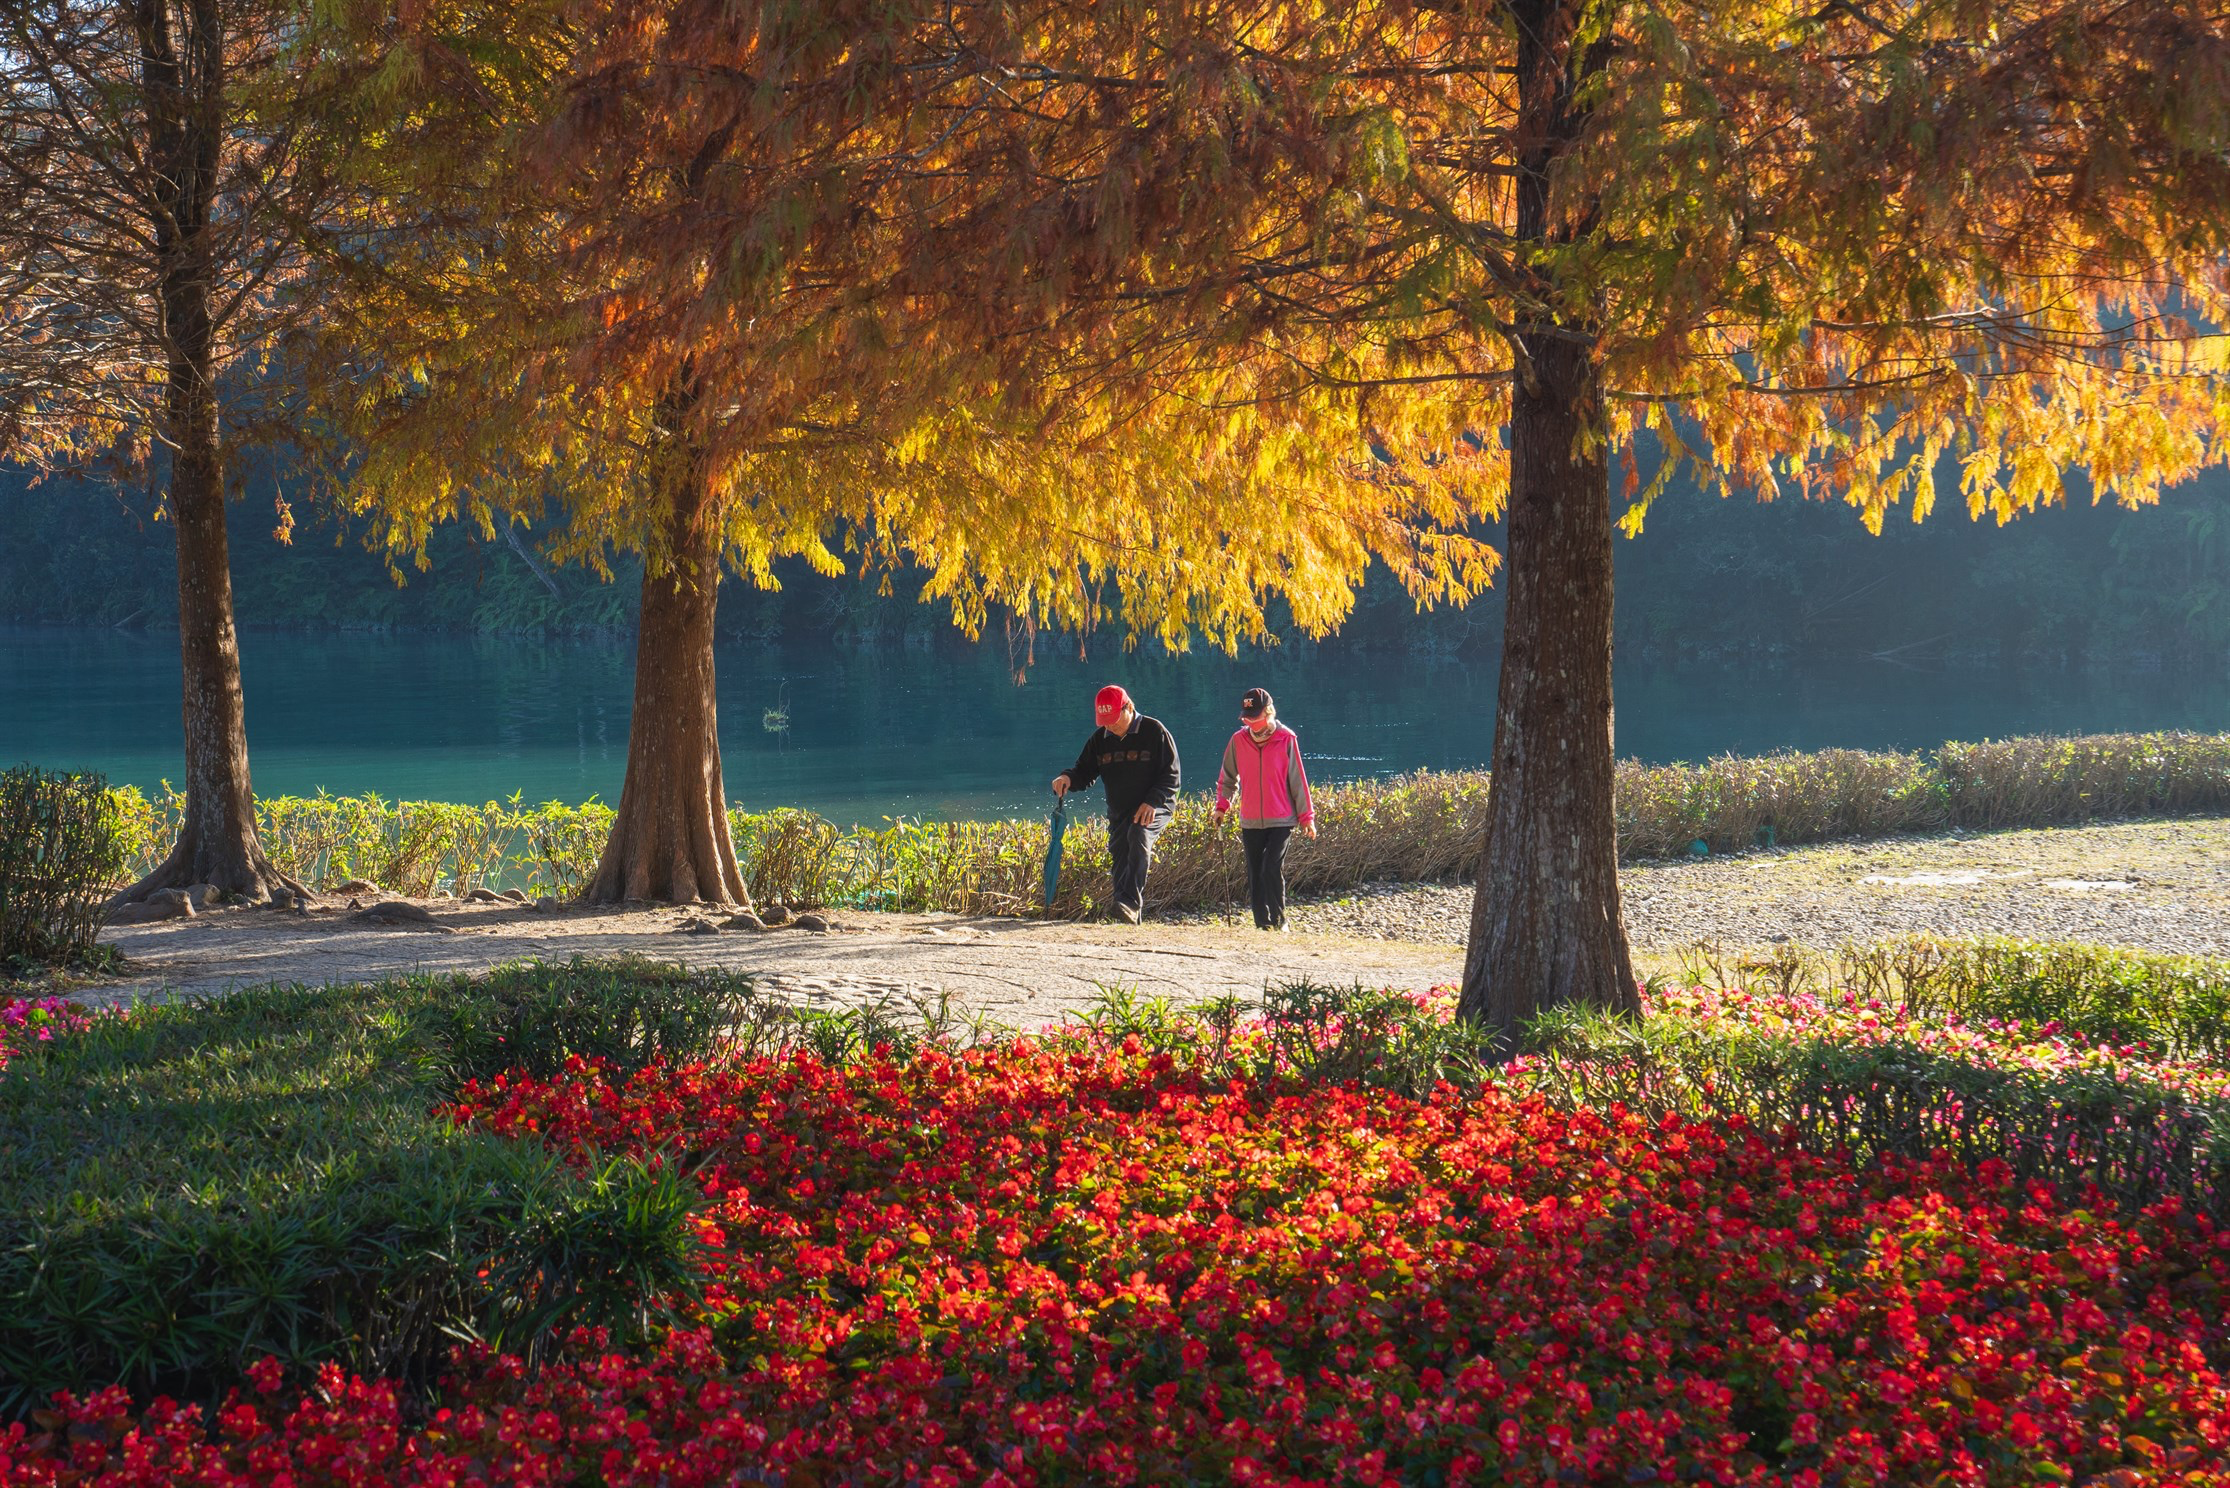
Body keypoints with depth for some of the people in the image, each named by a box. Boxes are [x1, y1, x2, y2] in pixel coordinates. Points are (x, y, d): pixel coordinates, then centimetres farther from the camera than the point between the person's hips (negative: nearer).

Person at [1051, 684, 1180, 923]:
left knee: (1139, 834, -33)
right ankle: (1129, 917, 15)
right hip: (1119, 812, 6)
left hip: (1155, 807, -6)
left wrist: (1152, 802, -23)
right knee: (1120, 864, 4)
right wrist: (1067, 778, -14)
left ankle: (1131, 902, -40)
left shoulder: (1154, 731, -8)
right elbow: (1085, 771, 10)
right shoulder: (1100, 738, 6)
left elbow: (1171, 776, -9)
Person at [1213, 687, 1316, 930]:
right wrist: (1221, 805, 7)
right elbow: (1228, 776, 16)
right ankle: (1262, 924, 13)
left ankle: (1278, 921, -1)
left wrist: (1306, 816, 0)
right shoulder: (1238, 740, 1)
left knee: (1272, 869, -14)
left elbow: (1298, 780, -2)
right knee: (1254, 875, 5)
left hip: (1281, 820, -4)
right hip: (1250, 821, 4)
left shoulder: (1286, 739, -7)